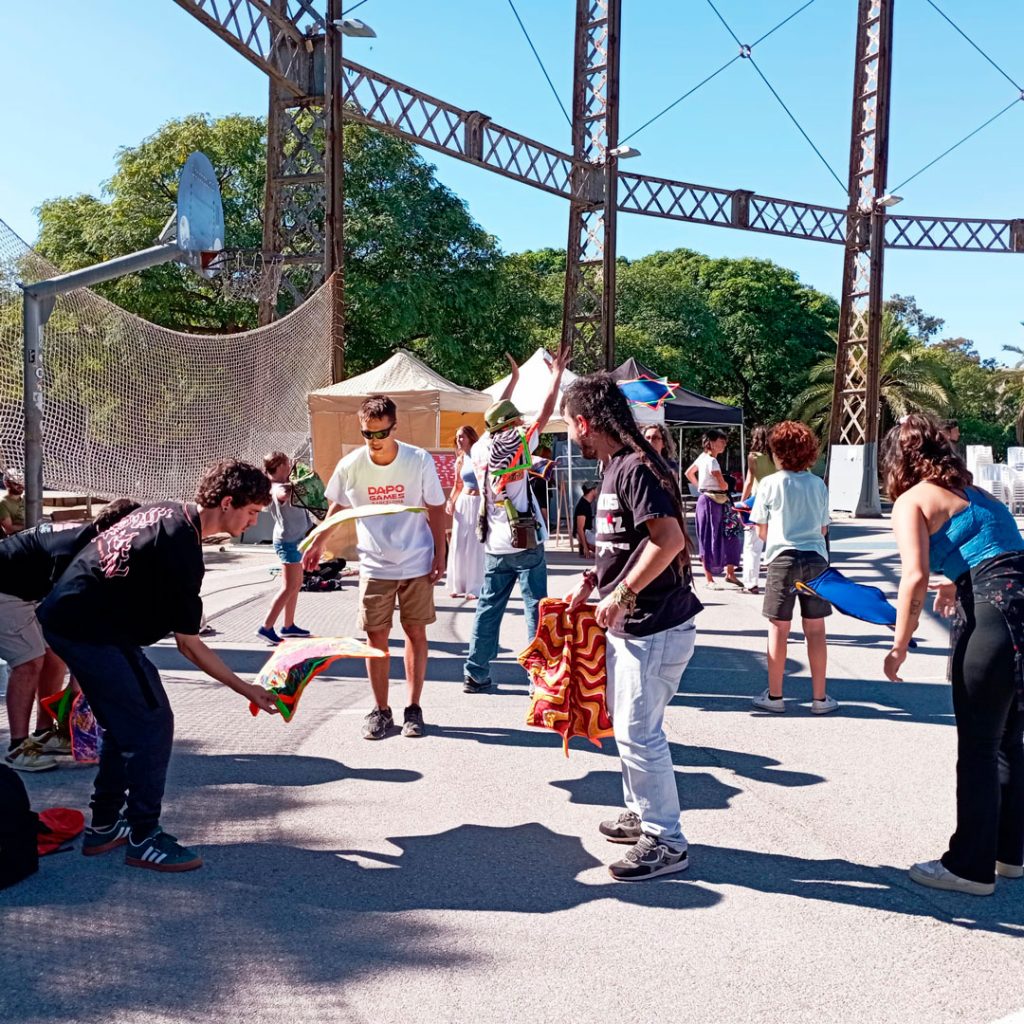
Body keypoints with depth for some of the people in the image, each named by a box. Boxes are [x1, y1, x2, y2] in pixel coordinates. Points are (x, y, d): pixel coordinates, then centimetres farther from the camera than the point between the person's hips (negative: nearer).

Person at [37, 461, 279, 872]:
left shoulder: (166, 512, 6)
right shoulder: (182, 552, -22)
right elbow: (188, 643, -16)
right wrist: (245, 689, -10)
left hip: (63, 617, 10)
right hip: (91, 631, -10)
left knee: (125, 724, 17)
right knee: (152, 724, -5)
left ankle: (104, 827, 27)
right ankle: (144, 839, 4)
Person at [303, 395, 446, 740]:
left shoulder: (420, 461, -13)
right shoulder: (350, 466, -10)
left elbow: (435, 509, -3)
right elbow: (337, 507, 8)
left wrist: (439, 555, -4)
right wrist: (318, 542, 8)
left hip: (417, 563, -1)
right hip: (374, 565, 1)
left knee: (415, 632, 5)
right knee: (376, 636, 3)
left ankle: (414, 708, 15)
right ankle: (381, 710, 15)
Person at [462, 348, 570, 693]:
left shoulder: (480, 448, 8)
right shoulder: (516, 444, -8)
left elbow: (495, 416, 25)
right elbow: (546, 411, -1)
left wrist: (513, 380, 35)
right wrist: (557, 374, 12)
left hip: (494, 546, 6)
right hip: (526, 544, -6)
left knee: (488, 609, 11)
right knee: (535, 610, 0)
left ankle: (475, 674, 14)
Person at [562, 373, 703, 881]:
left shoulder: (635, 468, -19)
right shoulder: (616, 467, 12)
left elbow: (670, 540, -28)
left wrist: (620, 595, -23)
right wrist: (591, 581, 12)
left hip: (654, 628, -10)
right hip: (629, 624, 10)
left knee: (638, 731, -3)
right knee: (626, 722, 20)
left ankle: (665, 842, 12)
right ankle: (641, 814, 36)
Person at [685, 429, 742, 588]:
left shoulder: (702, 457, 10)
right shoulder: (712, 461, -16)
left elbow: (689, 473, 22)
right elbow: (723, 485, -18)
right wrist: (726, 486, 6)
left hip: (718, 502, 9)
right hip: (710, 502, -9)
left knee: (730, 536, 9)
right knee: (709, 541, -2)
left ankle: (730, 573, 14)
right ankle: (709, 580, 5)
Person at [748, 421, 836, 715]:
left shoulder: (770, 483, -4)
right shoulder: (818, 484, 4)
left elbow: (762, 532, 0)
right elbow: (823, 528, 10)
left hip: (783, 558, -2)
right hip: (815, 558, 3)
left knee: (778, 628, 6)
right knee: (815, 629, 8)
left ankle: (774, 695, 12)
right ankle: (819, 697, 15)